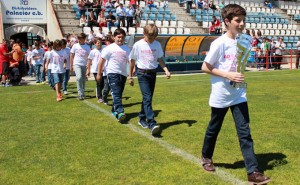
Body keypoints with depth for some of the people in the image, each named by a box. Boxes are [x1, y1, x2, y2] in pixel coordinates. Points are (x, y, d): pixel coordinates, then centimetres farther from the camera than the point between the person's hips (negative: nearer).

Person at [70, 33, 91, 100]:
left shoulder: (87, 47, 5)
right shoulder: (75, 46, 5)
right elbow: (71, 56, 9)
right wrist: (71, 66, 5)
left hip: (84, 65, 2)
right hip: (77, 64, -2)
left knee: (83, 80, 6)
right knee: (79, 77, -20)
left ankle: (82, 93, 19)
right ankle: (80, 94, -18)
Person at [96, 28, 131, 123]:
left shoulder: (126, 49, 11)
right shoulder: (109, 48, -2)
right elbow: (102, 60, 1)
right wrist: (99, 73, 1)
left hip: (123, 74, 5)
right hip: (113, 73, -5)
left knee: (119, 94, 11)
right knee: (116, 94, -17)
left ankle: (114, 110, 27)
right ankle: (120, 112, -28)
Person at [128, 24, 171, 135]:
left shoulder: (157, 45, 2)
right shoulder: (138, 45, -8)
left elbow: (160, 59, 10)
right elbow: (132, 61, 1)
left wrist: (166, 70, -5)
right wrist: (130, 76, 4)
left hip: (153, 73, 4)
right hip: (142, 74, -4)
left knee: (148, 98, 11)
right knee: (147, 98, -14)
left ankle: (142, 119, 28)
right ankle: (152, 123, -21)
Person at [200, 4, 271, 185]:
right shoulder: (219, 43, -15)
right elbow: (205, 67, -12)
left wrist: (241, 75, -5)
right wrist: (227, 75, -21)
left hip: (239, 95, 4)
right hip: (221, 96, -4)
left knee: (245, 132, 0)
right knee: (214, 129, 14)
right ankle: (206, 157, 39)